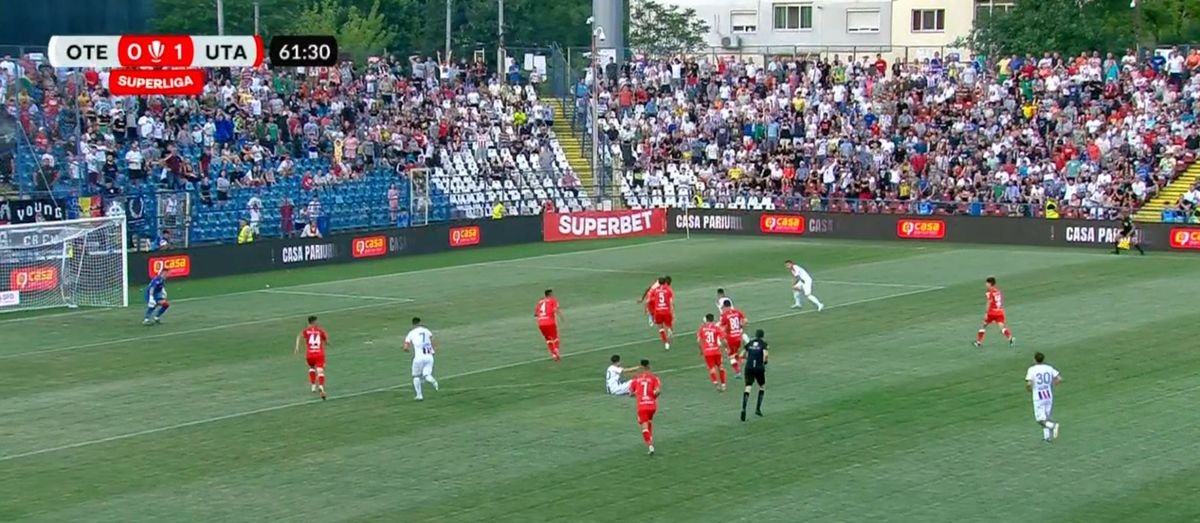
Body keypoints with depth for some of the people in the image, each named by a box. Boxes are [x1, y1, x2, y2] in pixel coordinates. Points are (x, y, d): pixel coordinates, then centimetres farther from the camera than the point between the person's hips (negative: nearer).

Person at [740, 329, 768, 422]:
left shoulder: (749, 343, 11)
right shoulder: (763, 343, 0)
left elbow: (742, 355, 11)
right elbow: (765, 354, -16)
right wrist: (764, 362, 3)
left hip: (749, 368, 2)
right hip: (759, 368, -2)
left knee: (748, 388, -5)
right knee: (762, 387, 22)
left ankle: (743, 408, -27)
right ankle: (758, 409, 17)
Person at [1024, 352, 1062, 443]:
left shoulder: (1032, 370, -9)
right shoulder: (1049, 368, 2)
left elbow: (1029, 384, -19)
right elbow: (1059, 379, -1)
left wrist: (1029, 389, 3)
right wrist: (1052, 385, 14)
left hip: (1038, 398, -5)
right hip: (1049, 396, 5)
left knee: (1040, 419, 0)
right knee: (1046, 417, 19)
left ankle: (1053, 425, -26)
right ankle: (1047, 436, 18)